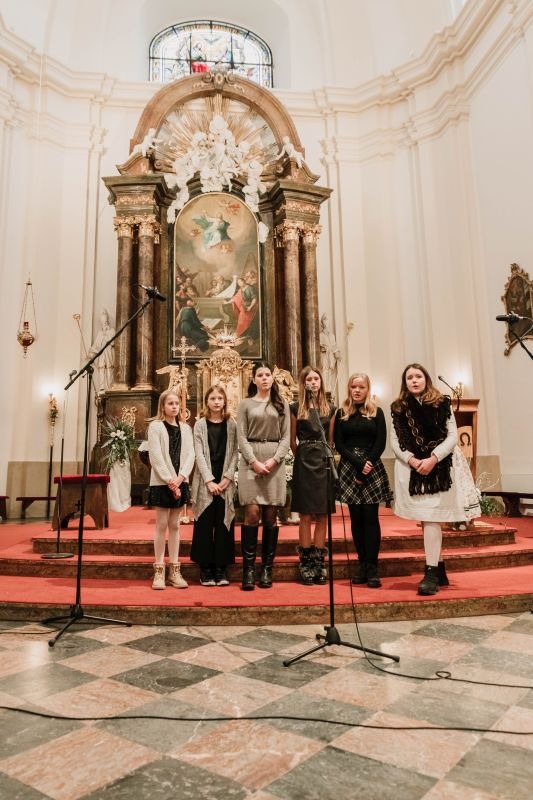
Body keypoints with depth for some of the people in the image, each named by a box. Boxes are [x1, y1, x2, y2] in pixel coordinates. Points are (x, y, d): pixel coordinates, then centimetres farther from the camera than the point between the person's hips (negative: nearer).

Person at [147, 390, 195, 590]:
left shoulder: (185, 428, 11)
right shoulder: (155, 426, -1)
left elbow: (190, 455, 3)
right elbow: (155, 456, -9)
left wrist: (180, 477, -12)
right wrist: (169, 480, -15)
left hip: (180, 482, 4)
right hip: (161, 482, -4)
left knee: (175, 525, 8)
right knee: (162, 525, -1)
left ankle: (174, 570, 13)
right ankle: (159, 571, 7)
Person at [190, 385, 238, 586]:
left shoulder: (231, 425, 7)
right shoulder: (200, 424, 4)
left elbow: (234, 453, 2)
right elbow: (199, 454, -3)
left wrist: (227, 478, -10)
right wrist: (209, 480, -11)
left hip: (225, 482, 1)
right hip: (205, 482, -1)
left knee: (224, 523, 2)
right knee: (205, 523, 0)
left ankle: (221, 568, 12)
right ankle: (205, 569, 10)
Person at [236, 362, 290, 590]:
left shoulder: (282, 404, 12)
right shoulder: (245, 404, 9)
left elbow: (286, 437, 7)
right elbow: (241, 437, 2)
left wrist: (274, 460, -8)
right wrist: (254, 462, -11)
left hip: (275, 462, 1)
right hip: (250, 461, -1)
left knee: (270, 516, 2)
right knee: (252, 513, -9)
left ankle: (267, 569, 9)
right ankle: (249, 569, -4)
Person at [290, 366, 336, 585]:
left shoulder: (330, 409, 10)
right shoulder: (296, 408, 4)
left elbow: (331, 440, 13)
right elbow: (292, 441, 8)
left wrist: (324, 457, 5)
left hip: (324, 463, 2)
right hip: (304, 464, -2)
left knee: (322, 516, 4)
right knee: (306, 515, -1)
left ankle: (319, 561, 11)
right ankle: (306, 562, 6)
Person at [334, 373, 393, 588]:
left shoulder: (376, 413, 7)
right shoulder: (342, 413, 9)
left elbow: (380, 443, 0)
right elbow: (339, 444, 2)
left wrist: (366, 468, -9)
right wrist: (358, 463, -11)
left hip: (372, 468, -1)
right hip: (349, 469, 1)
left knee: (370, 516, -5)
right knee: (356, 517, 2)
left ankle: (372, 566, -2)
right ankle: (362, 564, 9)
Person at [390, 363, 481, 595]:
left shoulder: (442, 404, 2)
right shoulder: (399, 408, 6)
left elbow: (452, 437, -3)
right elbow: (395, 441, 3)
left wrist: (432, 459, -16)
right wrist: (412, 460, -14)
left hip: (439, 467, -2)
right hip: (412, 468, 2)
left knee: (431, 518, -10)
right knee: (426, 519, 8)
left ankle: (432, 572, -8)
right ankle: (439, 568, 20)